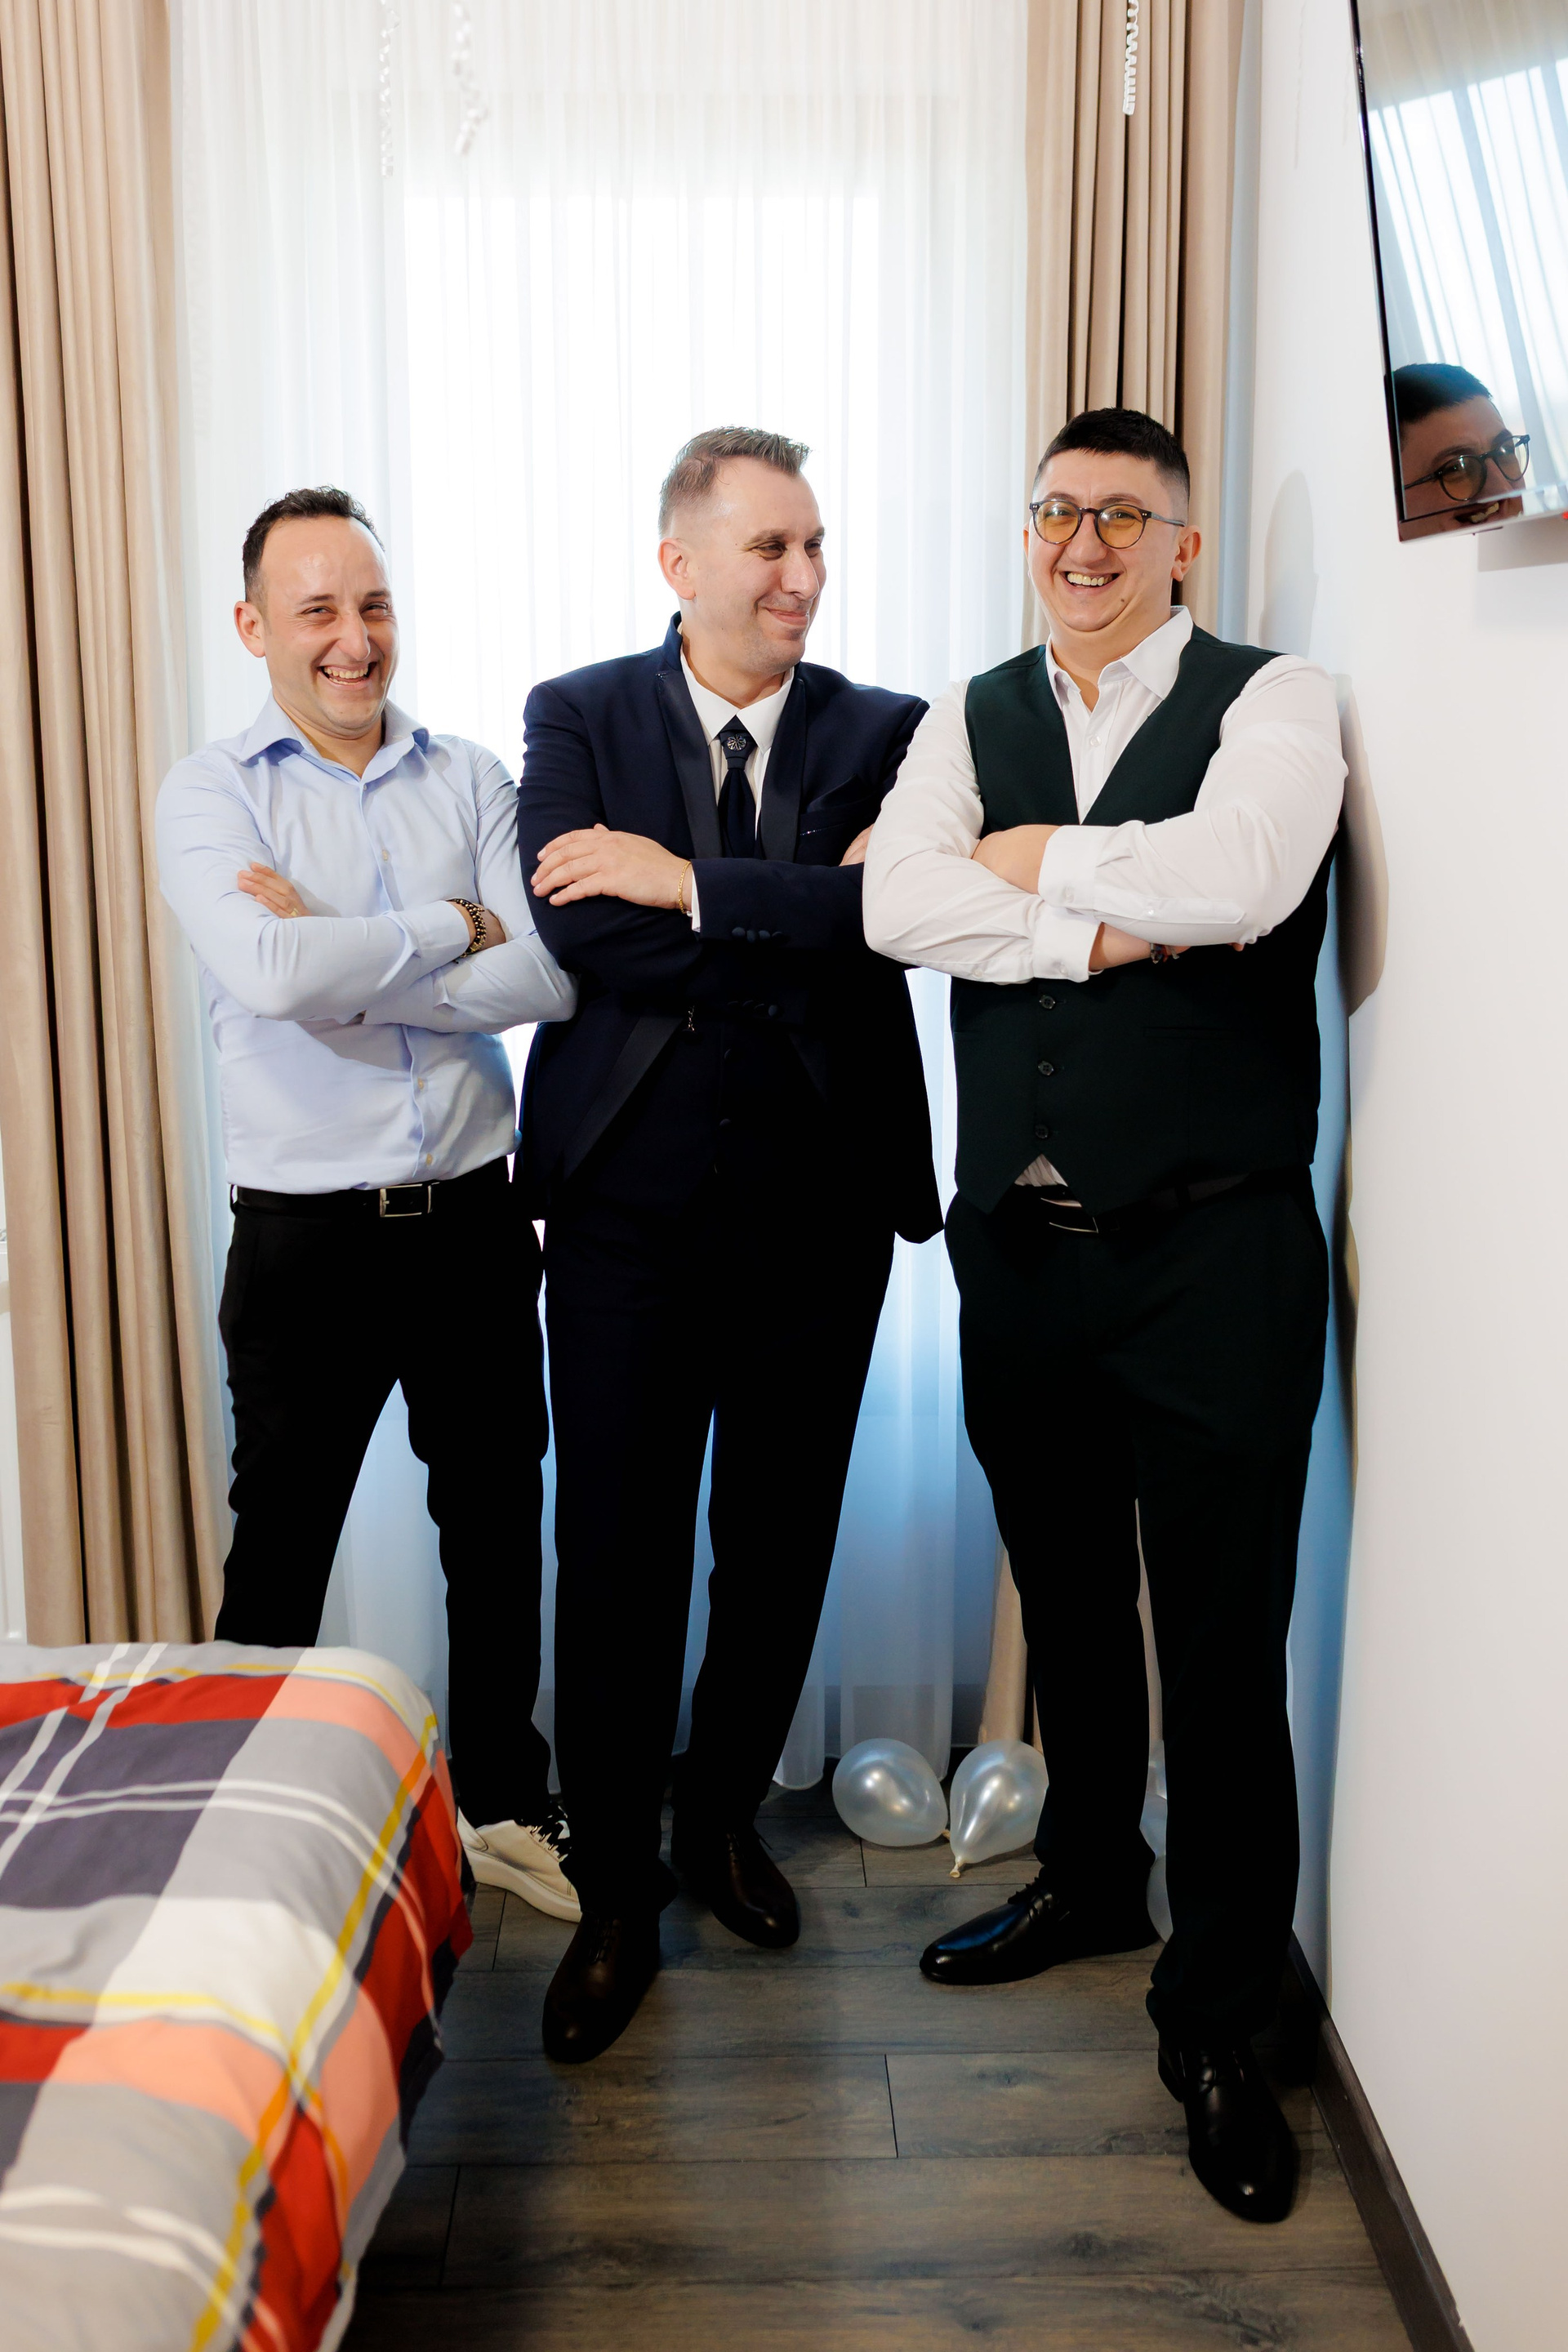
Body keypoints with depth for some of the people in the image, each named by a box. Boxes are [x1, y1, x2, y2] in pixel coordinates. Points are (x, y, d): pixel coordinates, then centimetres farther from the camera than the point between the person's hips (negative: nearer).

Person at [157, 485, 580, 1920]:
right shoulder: (211, 794, -4)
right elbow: (272, 975, -23)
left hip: (474, 1217, 3)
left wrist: (340, 968, -16)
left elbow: (550, 976, -11)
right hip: (309, 1237, -3)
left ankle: (501, 1799, 35)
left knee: (498, 1529, 15)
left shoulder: (473, 781, 4)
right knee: (280, 1551, 11)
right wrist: (449, 928, -11)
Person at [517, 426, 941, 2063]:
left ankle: (723, 1817, 38)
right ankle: (615, 1901, 21)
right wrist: (803, 916, -14)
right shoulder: (577, 717, 2)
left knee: (780, 1546, 13)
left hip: (820, 1205, 2)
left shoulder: (885, 732, 4)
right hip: (628, 1204, -1)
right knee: (616, 1556, 3)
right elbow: (580, 932, -14)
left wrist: (688, 881, -17)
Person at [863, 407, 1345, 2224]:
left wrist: (1029, 857, -8)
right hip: (1018, 1243, 4)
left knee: (1221, 1644, 2)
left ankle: (1215, 2022, 20)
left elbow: (1232, 879, -23)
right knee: (1067, 1600, 19)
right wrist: (1097, 925, -16)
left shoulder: (1273, 702, -2)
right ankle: (1088, 1882, 43)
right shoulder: (968, 721, 10)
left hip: (1215, 1252, -4)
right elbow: (896, 905, -7)